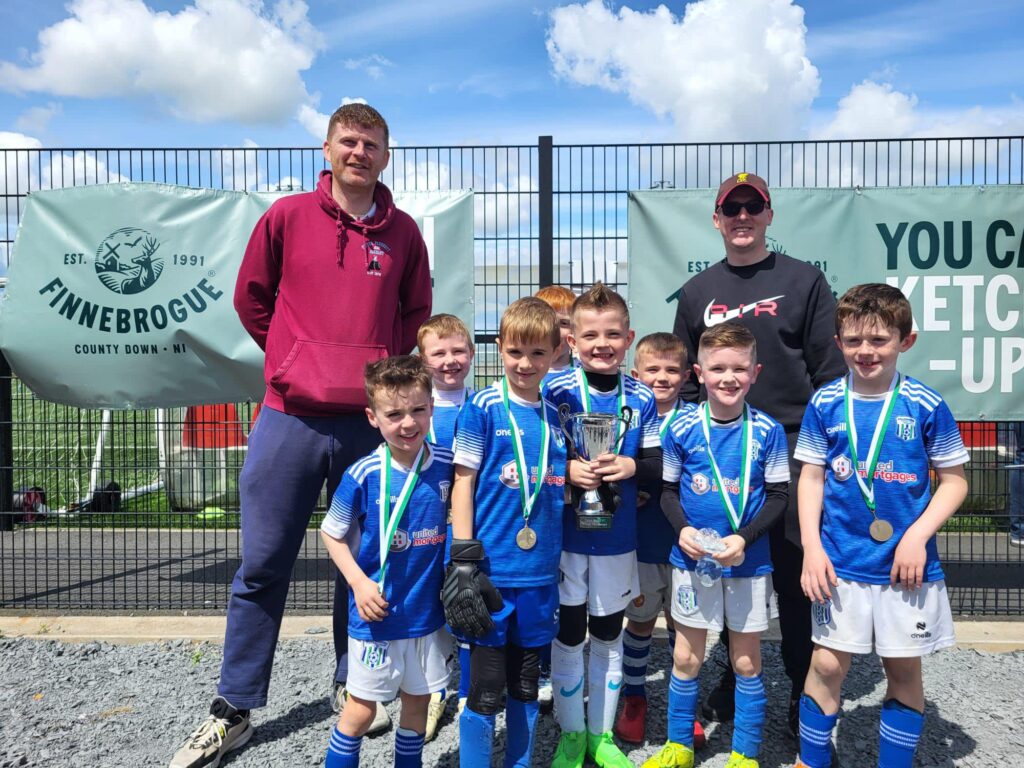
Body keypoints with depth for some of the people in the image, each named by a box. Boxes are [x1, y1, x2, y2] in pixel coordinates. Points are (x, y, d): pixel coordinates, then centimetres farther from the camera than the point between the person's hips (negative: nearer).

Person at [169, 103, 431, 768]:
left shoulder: (403, 232, 7)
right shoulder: (286, 217, 4)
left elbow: (415, 314, 17)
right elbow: (251, 298, 12)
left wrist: (374, 364, 7)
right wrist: (301, 359, 9)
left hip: (369, 420, 1)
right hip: (291, 417, 0)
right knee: (263, 567, 6)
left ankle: (354, 691, 31)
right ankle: (235, 712, 22)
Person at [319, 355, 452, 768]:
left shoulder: (446, 465, -8)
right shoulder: (363, 475, -18)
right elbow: (331, 533, -5)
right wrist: (359, 583, -15)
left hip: (429, 611, 4)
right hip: (376, 614, -3)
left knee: (418, 701, 19)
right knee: (361, 709, 9)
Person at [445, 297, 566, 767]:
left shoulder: (556, 414, 6)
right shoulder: (483, 407, -8)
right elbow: (463, 482, -8)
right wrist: (464, 560, -12)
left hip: (540, 571, 5)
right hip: (492, 569, -4)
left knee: (526, 684, 18)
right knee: (486, 688, 5)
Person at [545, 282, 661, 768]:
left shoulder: (642, 400, -3)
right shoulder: (556, 393, -11)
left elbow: (658, 466, 0)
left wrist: (631, 466, -19)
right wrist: (565, 470, -25)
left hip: (616, 539, 3)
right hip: (564, 536, -2)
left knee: (608, 636, 16)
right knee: (568, 634, 10)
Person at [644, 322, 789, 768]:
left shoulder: (767, 431, -8)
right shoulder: (682, 429, -7)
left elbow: (778, 496, -4)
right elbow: (668, 491, 1)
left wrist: (745, 539, -18)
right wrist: (683, 529, -16)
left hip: (749, 562, 0)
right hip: (692, 559, 1)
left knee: (747, 662, 12)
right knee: (686, 658, 13)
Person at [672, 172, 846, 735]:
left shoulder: (804, 281, 3)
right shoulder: (697, 292, 11)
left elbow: (830, 371, 1)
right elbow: (684, 380, 13)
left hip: (791, 449, -2)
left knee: (795, 580, 4)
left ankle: (805, 694, 21)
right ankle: (736, 681, 29)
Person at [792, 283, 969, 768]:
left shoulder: (926, 406, -6)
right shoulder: (825, 404, -3)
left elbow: (954, 480, 1)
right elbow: (811, 478, 2)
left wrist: (918, 534, -12)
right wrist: (812, 548, -5)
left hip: (906, 564, 0)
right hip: (841, 563, 1)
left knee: (903, 669, 13)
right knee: (827, 665, 7)